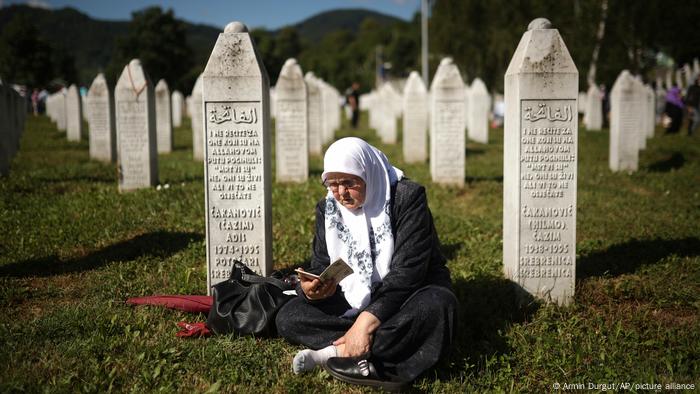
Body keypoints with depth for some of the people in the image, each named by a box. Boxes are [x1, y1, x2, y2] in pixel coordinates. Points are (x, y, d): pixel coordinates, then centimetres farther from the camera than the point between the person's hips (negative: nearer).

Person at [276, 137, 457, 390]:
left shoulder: (407, 197, -16)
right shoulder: (328, 208, 0)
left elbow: (408, 270, -24)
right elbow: (321, 265, 1)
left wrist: (368, 320, -33)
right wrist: (311, 288, -25)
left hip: (404, 298, -4)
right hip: (352, 302, 4)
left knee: (438, 304, -38)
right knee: (288, 318, -17)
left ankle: (336, 353, -33)